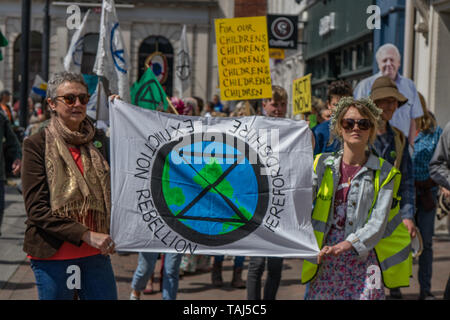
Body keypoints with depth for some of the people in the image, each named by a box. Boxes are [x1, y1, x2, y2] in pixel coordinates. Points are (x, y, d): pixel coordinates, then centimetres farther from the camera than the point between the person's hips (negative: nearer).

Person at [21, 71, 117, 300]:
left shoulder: (99, 141, 8)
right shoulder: (37, 144, -5)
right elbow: (36, 209, -12)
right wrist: (87, 235, -20)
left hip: (96, 254, 4)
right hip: (53, 255, -4)